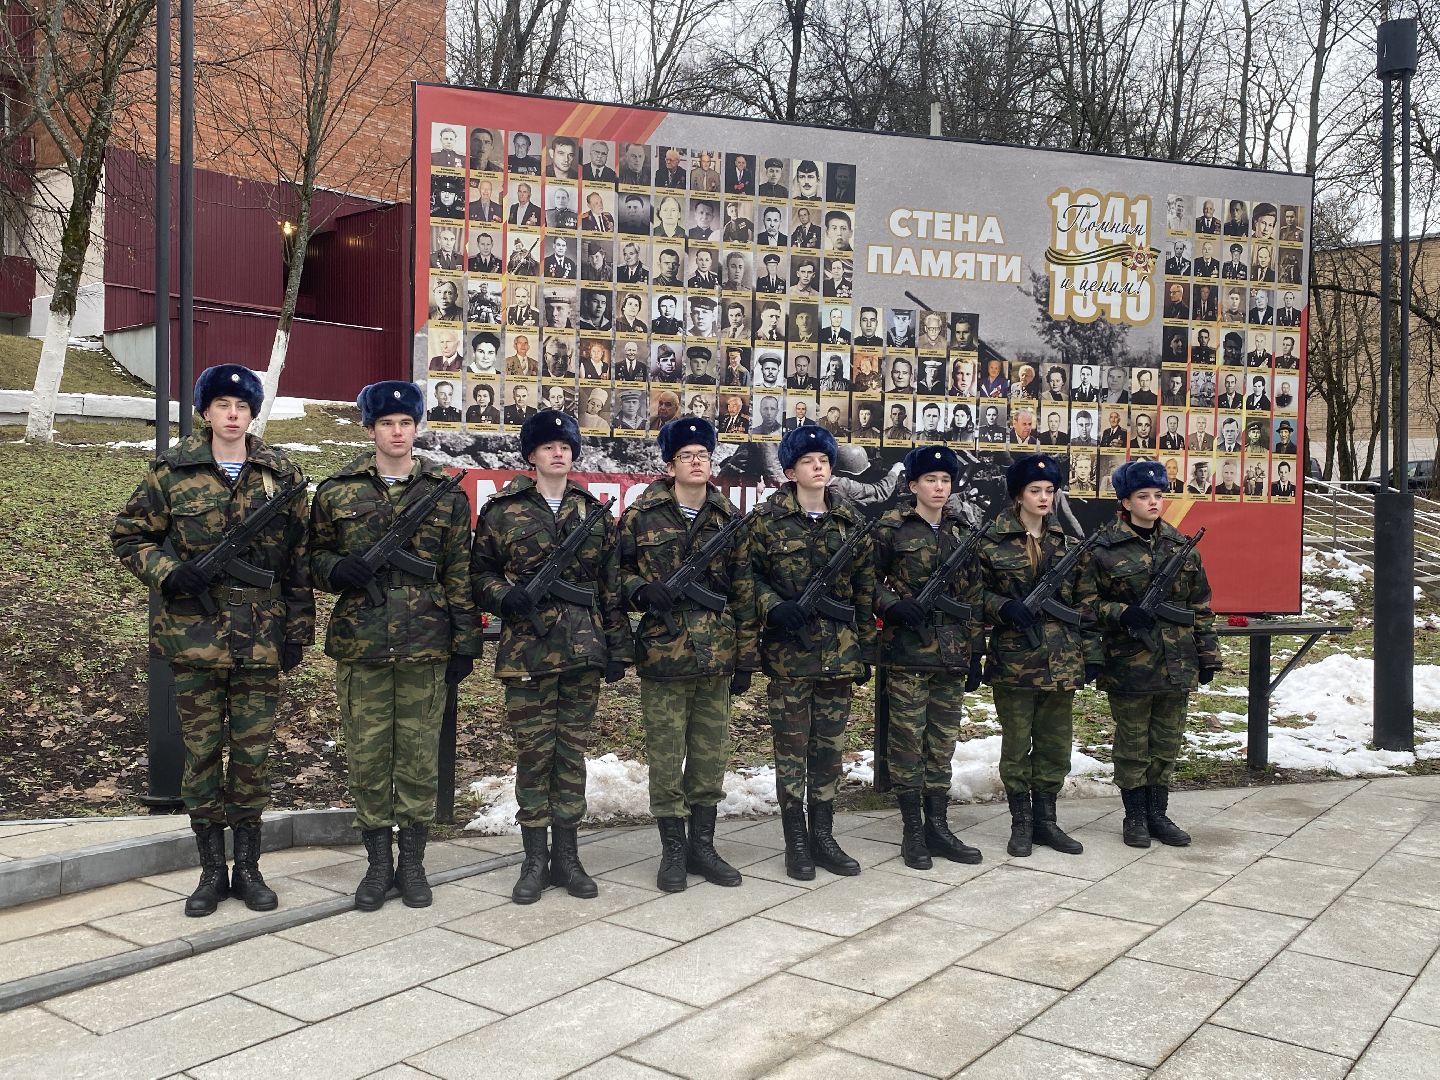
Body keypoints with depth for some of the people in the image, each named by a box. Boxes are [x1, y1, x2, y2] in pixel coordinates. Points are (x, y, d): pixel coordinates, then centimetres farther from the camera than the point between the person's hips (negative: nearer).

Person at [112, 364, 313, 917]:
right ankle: (211, 869, 18)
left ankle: (247, 866, 20)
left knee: (253, 753, 7)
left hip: (261, 638, 1)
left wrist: (298, 628, 2)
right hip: (194, 636, 0)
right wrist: (168, 572, -11)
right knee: (201, 751, 6)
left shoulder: (281, 473, 4)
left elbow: (299, 557, 6)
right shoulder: (172, 471, 2)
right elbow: (128, 535, 8)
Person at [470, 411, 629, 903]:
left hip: (583, 651, 3)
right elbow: (479, 573, 5)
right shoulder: (502, 510, 2)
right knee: (533, 754, 2)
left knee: (573, 752, 8)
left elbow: (610, 585, 10)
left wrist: (617, 647, 7)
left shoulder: (594, 511, 9)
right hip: (527, 651, -2)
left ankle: (566, 856, 18)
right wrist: (507, 596, -15)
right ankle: (534, 860, 14)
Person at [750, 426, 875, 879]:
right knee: (792, 747, 3)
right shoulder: (768, 518, -2)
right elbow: (750, 574, -1)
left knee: (830, 745, 9)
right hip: (789, 649, -3)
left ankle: (824, 837, 20)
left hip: (839, 650, 3)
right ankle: (796, 842, 13)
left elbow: (865, 587, 11)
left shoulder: (850, 519, 8)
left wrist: (866, 648, 8)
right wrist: (773, 606, -20)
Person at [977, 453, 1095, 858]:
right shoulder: (992, 542, -3)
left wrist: (1091, 654, 6)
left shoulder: (1067, 543, 9)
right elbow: (976, 594, 1)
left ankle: (1045, 820, 22)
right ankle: (1020, 823, 17)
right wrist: (1004, 607, -18)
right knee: (1016, 745, 4)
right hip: (1013, 659, -4)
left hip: (1062, 661, 4)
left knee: (1056, 744, 10)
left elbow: (1083, 602, 10)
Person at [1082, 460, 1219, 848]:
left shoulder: (1181, 546, 7)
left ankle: (1158, 813, 25)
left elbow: (1200, 605, 11)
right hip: (1128, 665, -4)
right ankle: (1135, 816, 20)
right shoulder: (1104, 549, -7)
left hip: (1177, 664, 4)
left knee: (1167, 743, 13)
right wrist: (1122, 613, -21)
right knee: (1132, 744, 6)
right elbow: (1086, 601, -5)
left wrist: (1207, 655, 10)